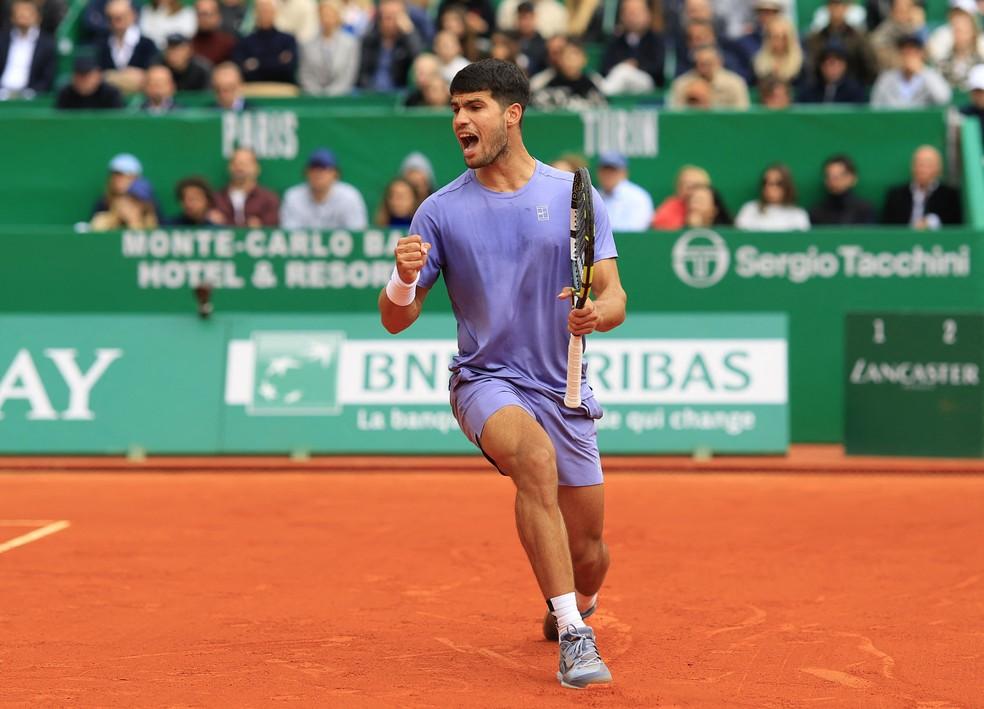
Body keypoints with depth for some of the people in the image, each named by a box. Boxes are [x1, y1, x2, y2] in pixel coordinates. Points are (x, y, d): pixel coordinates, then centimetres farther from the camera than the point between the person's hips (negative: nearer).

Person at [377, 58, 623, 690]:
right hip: (487, 381, -2)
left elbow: (615, 299, -2)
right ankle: (574, 639, -33)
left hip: (565, 391, 2)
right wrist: (403, 281, -23)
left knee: (588, 556, 5)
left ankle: (570, 609, 45)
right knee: (536, 454, -36)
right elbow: (397, 320, 0)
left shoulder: (575, 197, 0)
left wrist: (597, 312, -26)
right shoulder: (441, 211, 0)